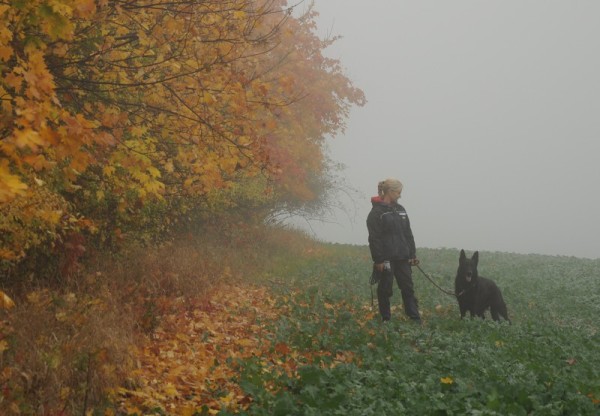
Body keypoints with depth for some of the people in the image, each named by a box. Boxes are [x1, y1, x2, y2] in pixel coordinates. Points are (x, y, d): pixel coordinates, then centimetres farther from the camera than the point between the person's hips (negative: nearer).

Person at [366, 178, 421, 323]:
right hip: (386, 259, -6)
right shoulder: (377, 212, -8)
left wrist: (412, 254, 11)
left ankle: (416, 319, 6)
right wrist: (378, 260, -16)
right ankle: (386, 320, 11)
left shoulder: (400, 209, 14)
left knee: (408, 288, 5)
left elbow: (408, 234, 16)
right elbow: (374, 239, -13)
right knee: (385, 289, 2)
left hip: (402, 258, 7)